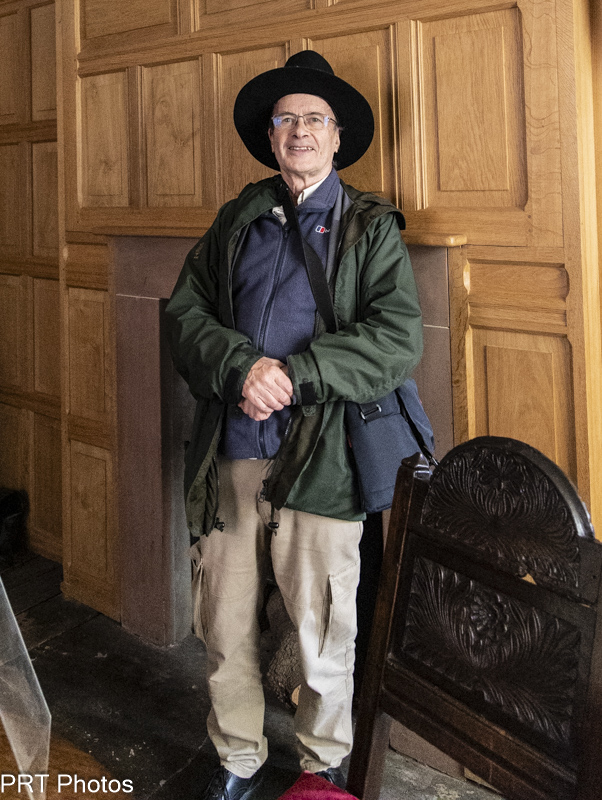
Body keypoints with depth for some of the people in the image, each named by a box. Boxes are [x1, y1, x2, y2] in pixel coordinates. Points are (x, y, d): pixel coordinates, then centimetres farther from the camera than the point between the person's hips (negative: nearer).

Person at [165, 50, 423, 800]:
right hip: (228, 457, 3)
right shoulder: (236, 220, 14)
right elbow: (186, 311, 6)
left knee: (322, 638, 7)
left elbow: (398, 338, -9)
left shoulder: (371, 227, 3)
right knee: (225, 630, 13)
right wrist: (241, 366, -13)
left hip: (319, 461, -3)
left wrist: (292, 373, -17)